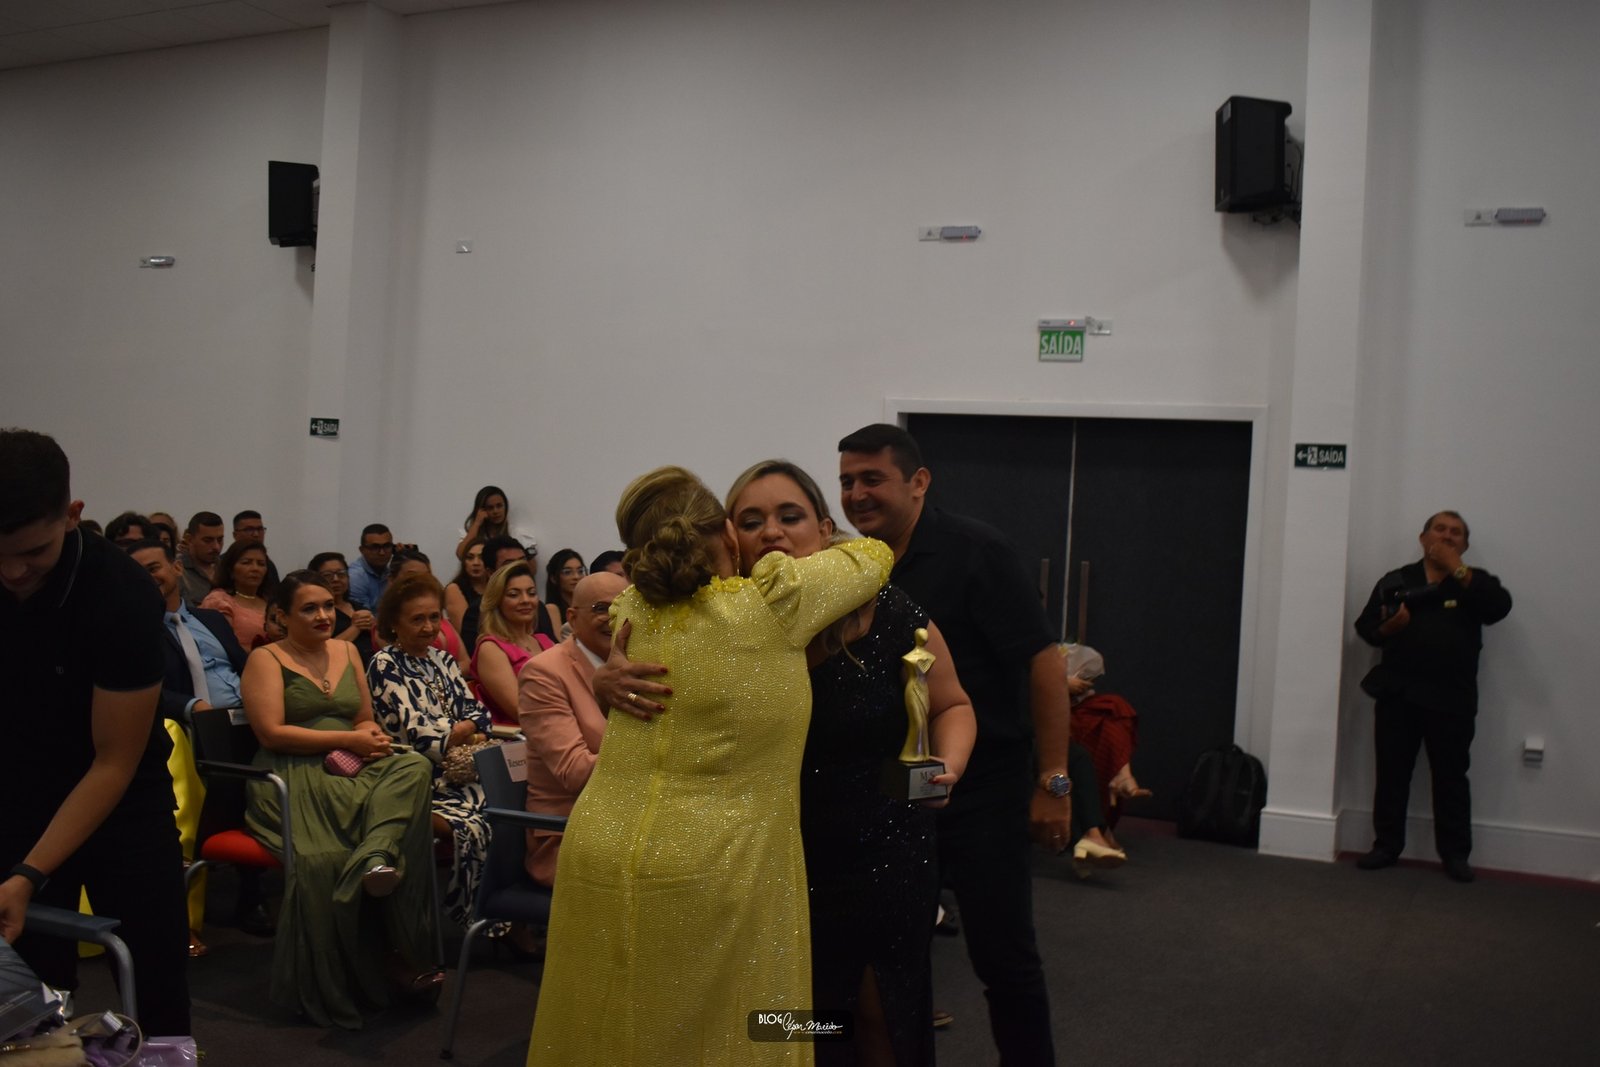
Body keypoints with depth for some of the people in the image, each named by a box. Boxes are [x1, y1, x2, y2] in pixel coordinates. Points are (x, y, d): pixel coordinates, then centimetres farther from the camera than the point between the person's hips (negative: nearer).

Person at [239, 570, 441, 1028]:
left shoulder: (346, 651, 19)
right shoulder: (266, 659, 3)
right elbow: (272, 732, -8)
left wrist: (373, 738, -5)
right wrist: (347, 739, -11)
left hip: (355, 768, 5)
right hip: (295, 776, -5)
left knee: (414, 767, -29)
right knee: (321, 857, -34)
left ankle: (376, 857, -46)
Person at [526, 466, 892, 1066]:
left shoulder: (632, 612, 5)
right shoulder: (772, 606, -9)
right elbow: (873, 558, 7)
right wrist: (806, 550, 25)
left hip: (599, 862, 5)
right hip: (714, 878, -5)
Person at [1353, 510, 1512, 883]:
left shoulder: (1475, 581, 7)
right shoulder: (1396, 580, 8)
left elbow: (1499, 608, -14)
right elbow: (1364, 625, 6)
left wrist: (1457, 570, -15)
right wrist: (1386, 628, -16)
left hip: (1451, 698, -1)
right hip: (1398, 693, 1)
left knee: (1451, 777, 4)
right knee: (1391, 774, 5)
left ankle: (1456, 854, 14)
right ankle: (1386, 846, 15)